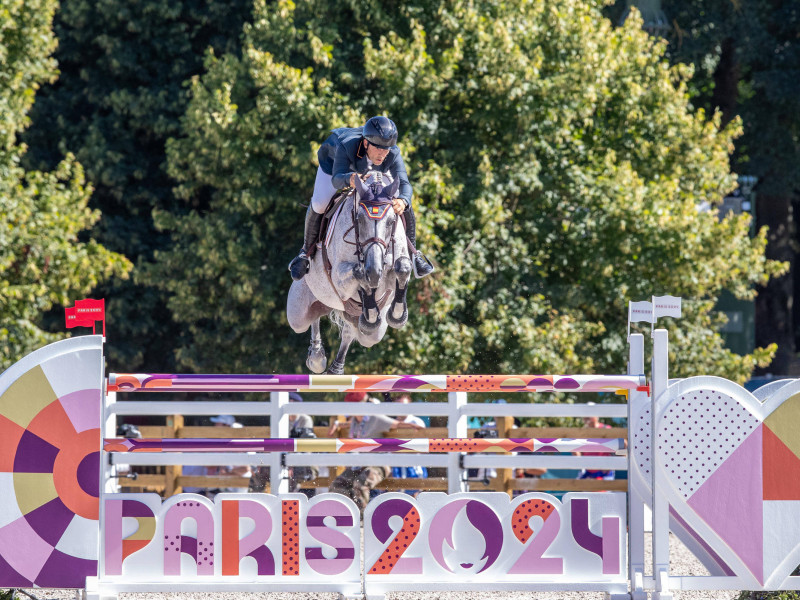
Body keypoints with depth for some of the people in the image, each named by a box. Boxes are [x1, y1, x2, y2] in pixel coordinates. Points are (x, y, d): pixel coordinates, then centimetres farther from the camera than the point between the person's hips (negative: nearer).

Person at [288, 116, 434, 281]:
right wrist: (349, 179, -79)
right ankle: (306, 251, 8)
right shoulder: (346, 146, -45)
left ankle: (412, 253, 12)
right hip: (335, 160, -2)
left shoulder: (393, 153, -39)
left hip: (372, 168, 2)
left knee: (403, 202, -10)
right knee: (319, 204, -18)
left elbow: (404, 183, -45)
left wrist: (403, 201, -69)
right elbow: (336, 179, -54)